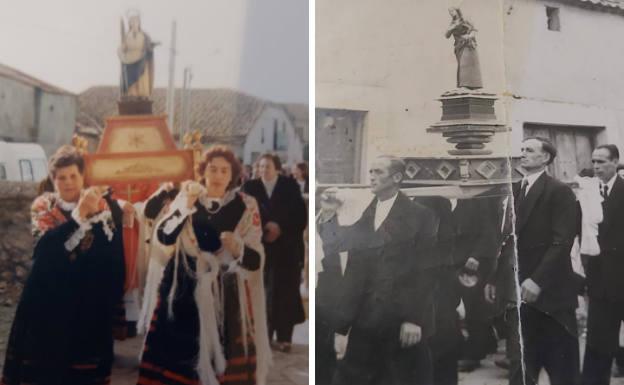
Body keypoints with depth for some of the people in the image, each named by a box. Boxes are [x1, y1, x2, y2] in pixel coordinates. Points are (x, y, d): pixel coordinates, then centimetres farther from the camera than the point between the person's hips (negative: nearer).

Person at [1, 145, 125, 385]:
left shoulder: (103, 205, 1)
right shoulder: (43, 206, 1)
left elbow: (114, 251, -6)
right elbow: (45, 243, -18)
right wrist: (80, 213, -24)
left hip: (90, 297, 0)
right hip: (49, 296, 0)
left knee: (84, 363, 4)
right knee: (45, 361, 1)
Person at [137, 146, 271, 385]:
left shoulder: (246, 206, -1)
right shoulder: (187, 196, 4)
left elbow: (256, 261, -5)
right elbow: (163, 237, -11)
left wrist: (237, 248, -24)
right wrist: (186, 205, -21)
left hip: (224, 297, -1)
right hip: (184, 291, 1)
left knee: (220, 363, -2)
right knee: (174, 357, 3)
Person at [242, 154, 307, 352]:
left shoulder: (290, 186, 3)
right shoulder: (250, 187, 6)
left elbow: (301, 214, -1)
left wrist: (280, 228, -13)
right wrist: (265, 226, -18)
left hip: (287, 246, -1)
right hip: (261, 246, 1)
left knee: (286, 291, -2)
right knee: (264, 291, -1)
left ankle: (284, 337, 4)